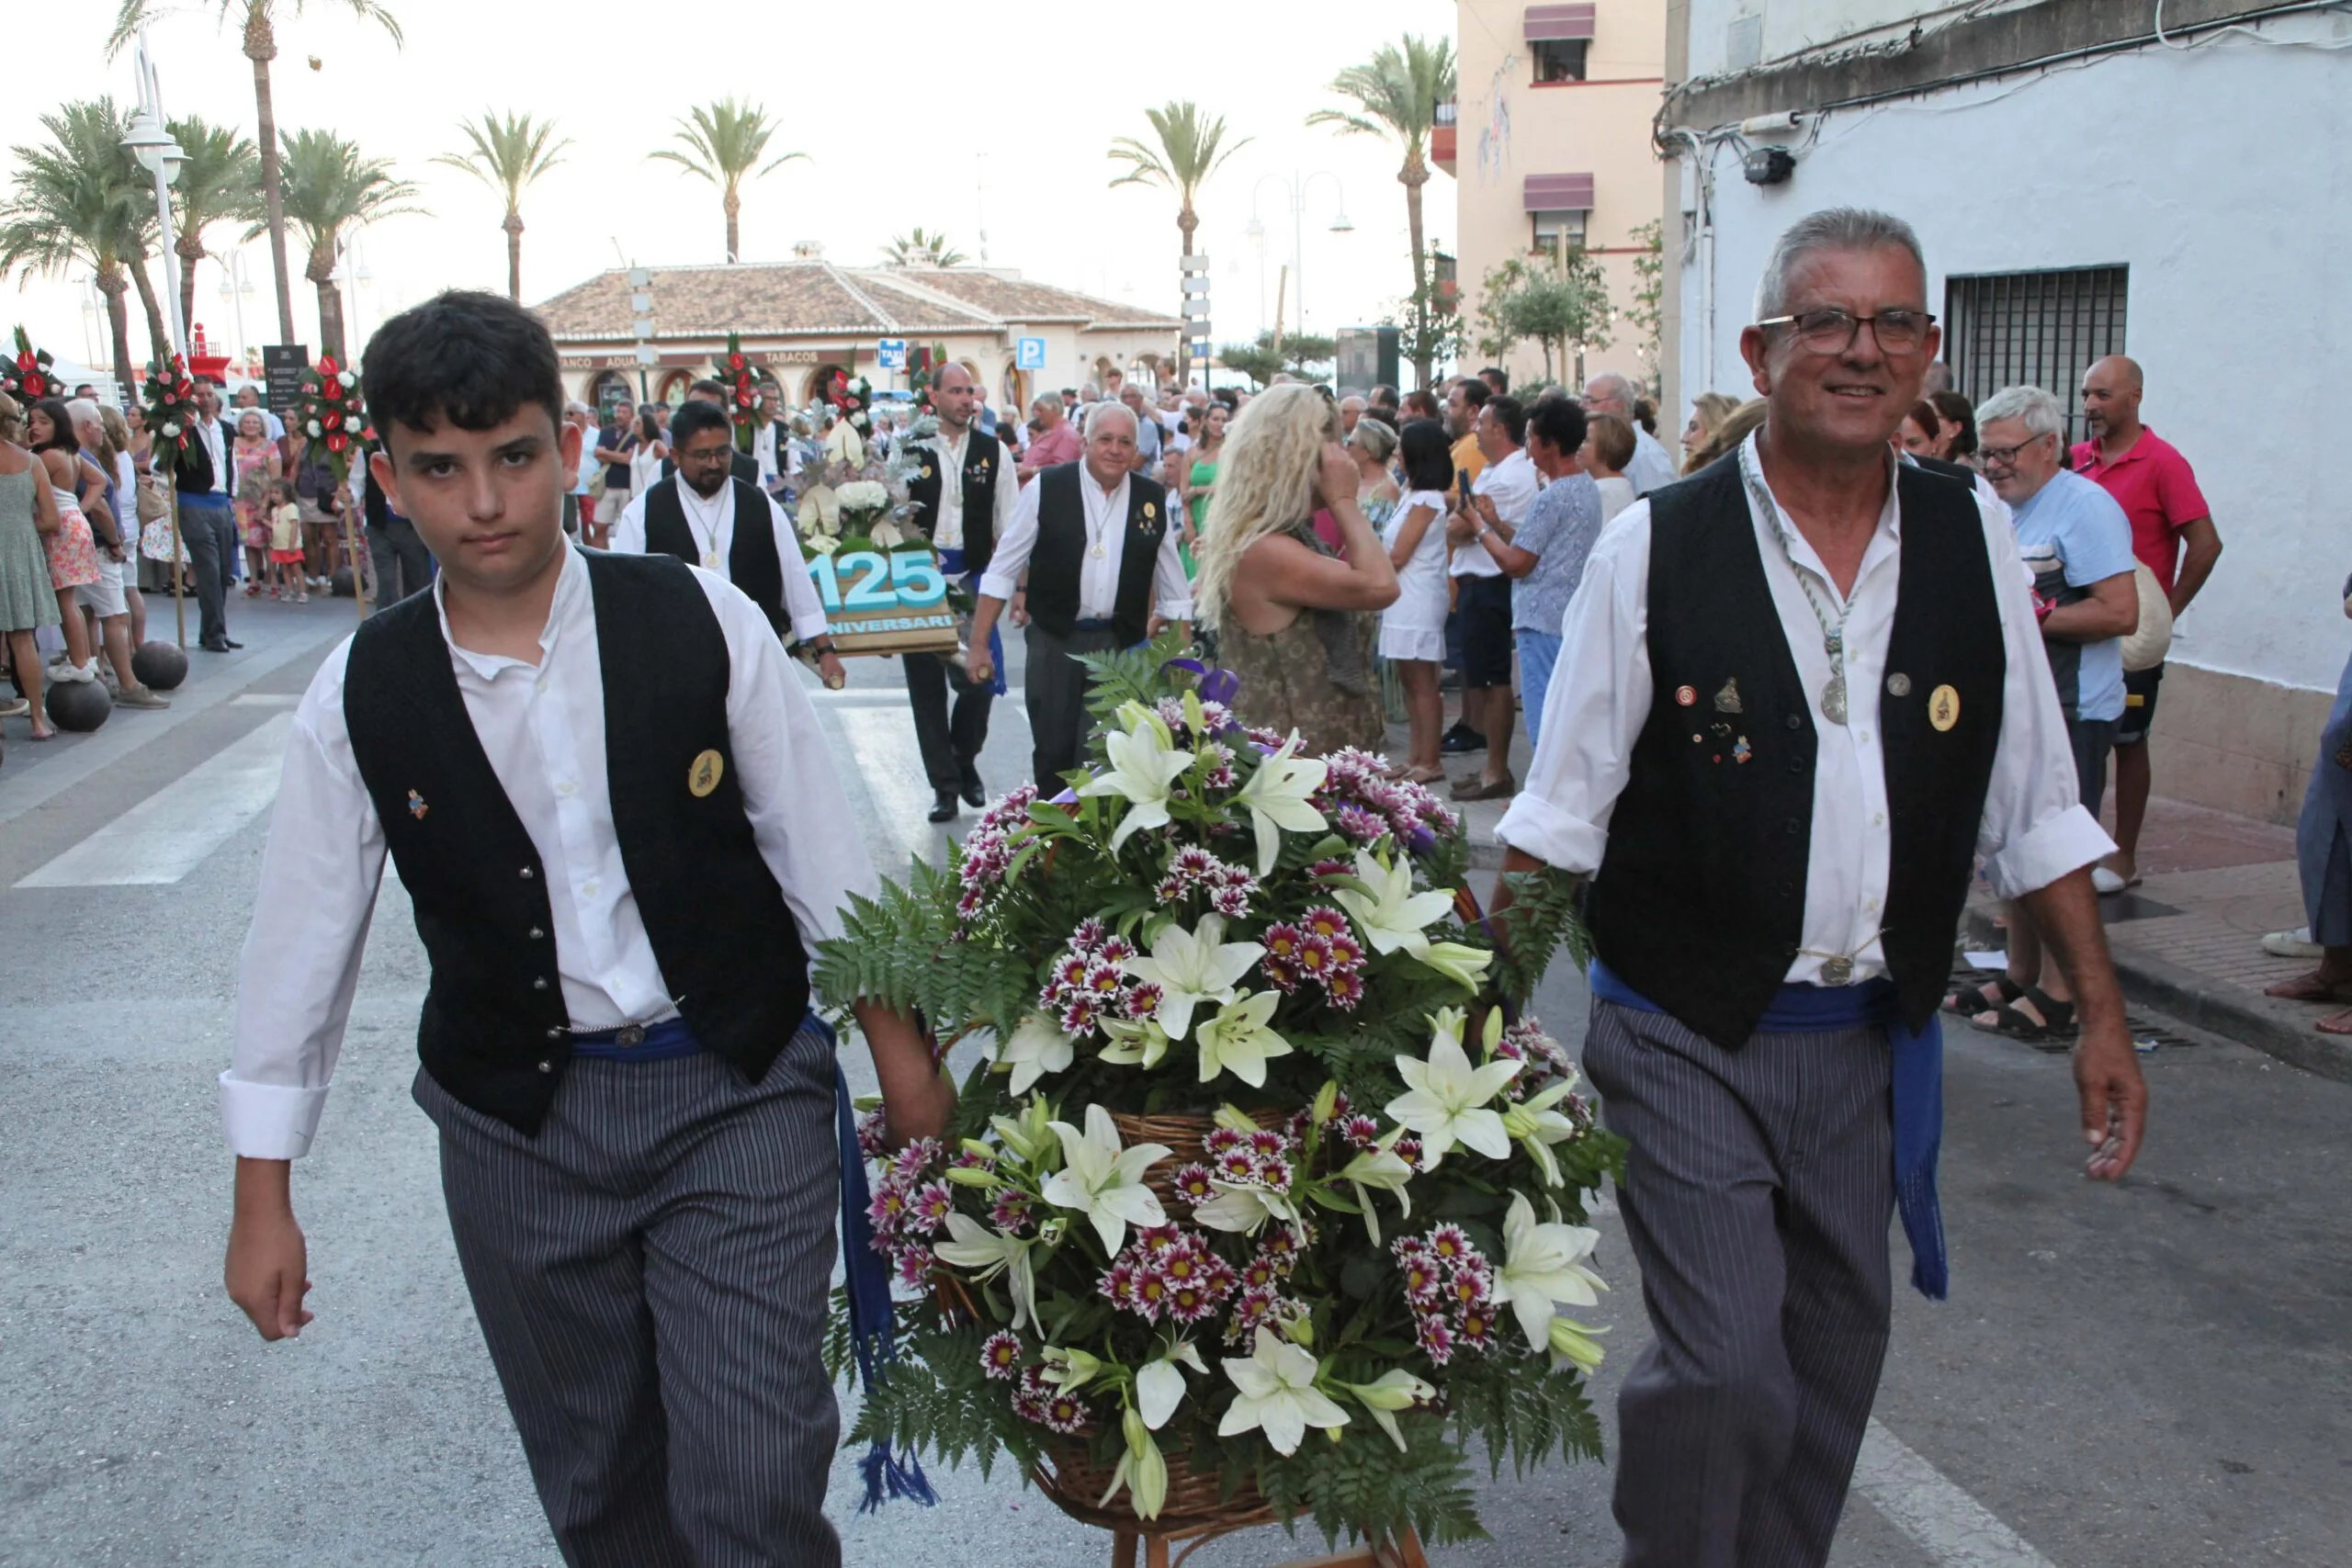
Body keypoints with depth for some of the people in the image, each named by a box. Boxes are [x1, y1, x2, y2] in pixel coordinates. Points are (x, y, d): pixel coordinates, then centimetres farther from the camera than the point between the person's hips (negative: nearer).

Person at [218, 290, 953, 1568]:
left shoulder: (702, 622, -10)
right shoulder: (360, 695, -5)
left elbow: (821, 851, -2)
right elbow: (301, 936, 3)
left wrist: (897, 1049, 2)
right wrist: (263, 1198, 6)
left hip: (738, 1091, -2)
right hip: (516, 1120, 2)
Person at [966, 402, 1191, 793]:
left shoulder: (1152, 500, 2)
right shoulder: (1045, 489, -5)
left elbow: (1174, 588, 9)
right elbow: (1003, 568, -2)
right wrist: (979, 644, -5)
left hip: (1121, 644, 1)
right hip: (1055, 642, -1)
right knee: (1052, 752, 7)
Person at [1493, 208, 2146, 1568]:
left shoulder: (1975, 544, 2)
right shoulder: (1656, 548, -8)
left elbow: (2035, 806, 7)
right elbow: (1560, 810, -6)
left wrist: (2104, 1018, 6)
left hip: (1873, 1037, 4)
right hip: (1689, 1035, -4)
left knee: (1837, 1353, 16)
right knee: (1725, 1368, -8)